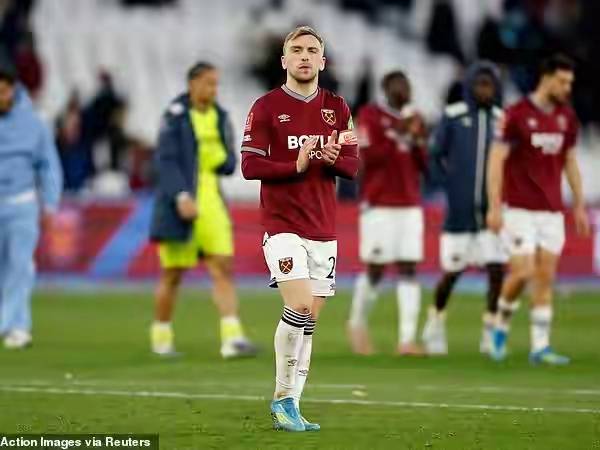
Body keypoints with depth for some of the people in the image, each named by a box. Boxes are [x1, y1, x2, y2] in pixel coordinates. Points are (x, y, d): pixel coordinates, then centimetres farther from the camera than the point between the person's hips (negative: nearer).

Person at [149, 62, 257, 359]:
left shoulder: (220, 117, 10)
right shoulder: (175, 117, -8)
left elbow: (230, 163, 13)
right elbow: (166, 161, -16)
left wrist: (220, 161, -10)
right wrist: (181, 197, -27)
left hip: (211, 203, 5)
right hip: (181, 205, -5)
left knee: (223, 268, -6)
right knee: (173, 275, 3)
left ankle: (232, 338, -12)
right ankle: (161, 338, 18)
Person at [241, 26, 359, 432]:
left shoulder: (337, 107, 11)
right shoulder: (266, 107, -2)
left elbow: (353, 166, 9)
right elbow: (249, 166, -7)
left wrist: (332, 159, -13)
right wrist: (296, 166, -19)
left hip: (324, 228, 5)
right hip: (283, 225, -5)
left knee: (309, 321, 4)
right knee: (300, 307, -20)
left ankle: (289, 404, 10)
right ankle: (283, 396, -6)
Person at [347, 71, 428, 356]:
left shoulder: (413, 119, 13)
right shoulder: (370, 116, -4)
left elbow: (424, 166, 12)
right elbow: (369, 157, -15)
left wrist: (417, 139, -5)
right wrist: (398, 135, -17)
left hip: (410, 205, 5)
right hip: (379, 205, -5)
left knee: (409, 270, -3)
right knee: (375, 269, -2)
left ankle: (407, 339, -5)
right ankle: (357, 324, 22)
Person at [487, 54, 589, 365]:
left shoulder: (567, 117, 7)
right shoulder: (517, 114, -9)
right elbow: (496, 160, -9)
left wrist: (579, 205, 14)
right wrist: (494, 207, -14)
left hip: (552, 211, 5)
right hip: (520, 209, -5)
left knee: (546, 277, 1)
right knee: (523, 272, -10)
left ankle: (540, 346, 2)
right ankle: (501, 327, 15)